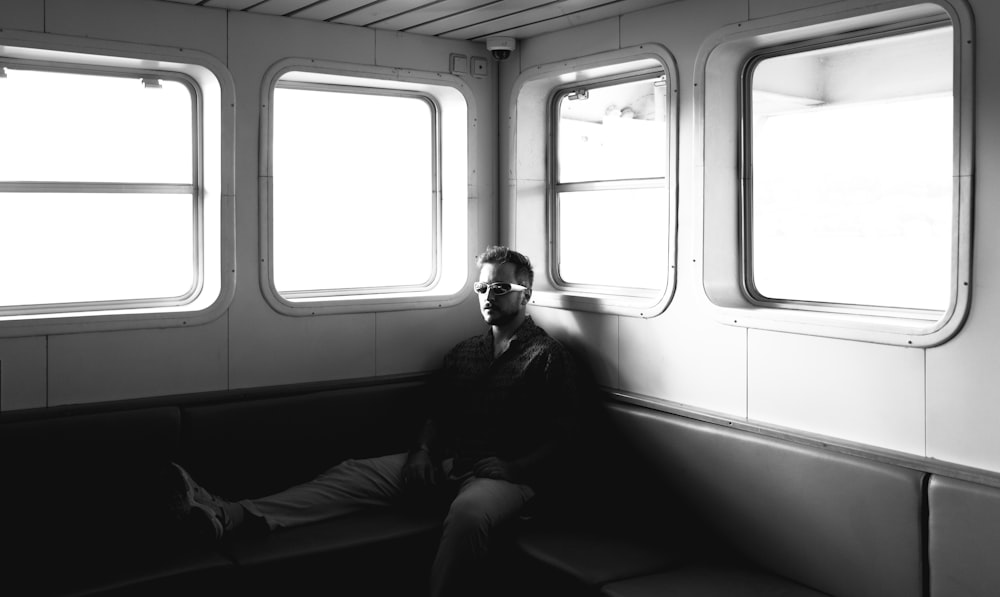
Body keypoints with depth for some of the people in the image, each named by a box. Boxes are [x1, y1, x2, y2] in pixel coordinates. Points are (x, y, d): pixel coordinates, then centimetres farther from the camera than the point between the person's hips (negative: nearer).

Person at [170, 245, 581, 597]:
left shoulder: (548, 357, 0)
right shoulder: (463, 353, 20)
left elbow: (555, 442, -5)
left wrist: (500, 469, -17)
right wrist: (423, 452, 1)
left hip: (508, 474, -6)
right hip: (447, 465, 6)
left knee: (468, 510, -42)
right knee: (353, 473, -13)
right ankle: (232, 515, -25)